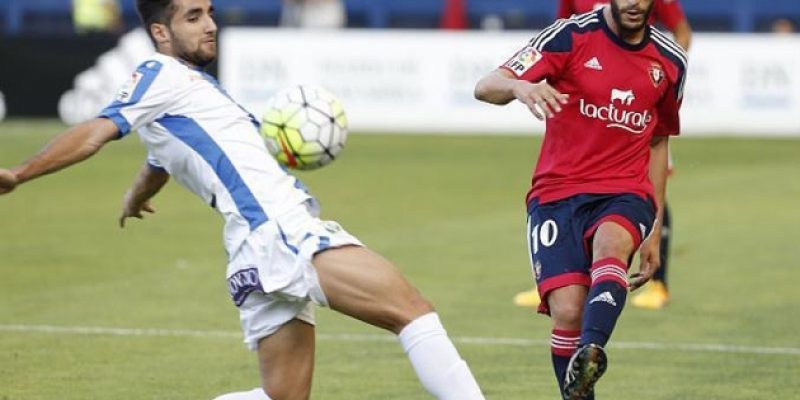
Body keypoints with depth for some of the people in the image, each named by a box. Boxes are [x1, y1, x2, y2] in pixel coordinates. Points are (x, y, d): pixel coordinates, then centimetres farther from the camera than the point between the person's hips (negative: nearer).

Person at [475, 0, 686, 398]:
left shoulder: (670, 61, 9)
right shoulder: (571, 36, -3)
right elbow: (485, 88, -10)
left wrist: (655, 232, 21)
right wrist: (521, 86, -35)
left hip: (625, 194, 1)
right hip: (557, 195, -1)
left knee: (611, 243, -35)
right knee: (567, 311, -20)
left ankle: (590, 354, -57)